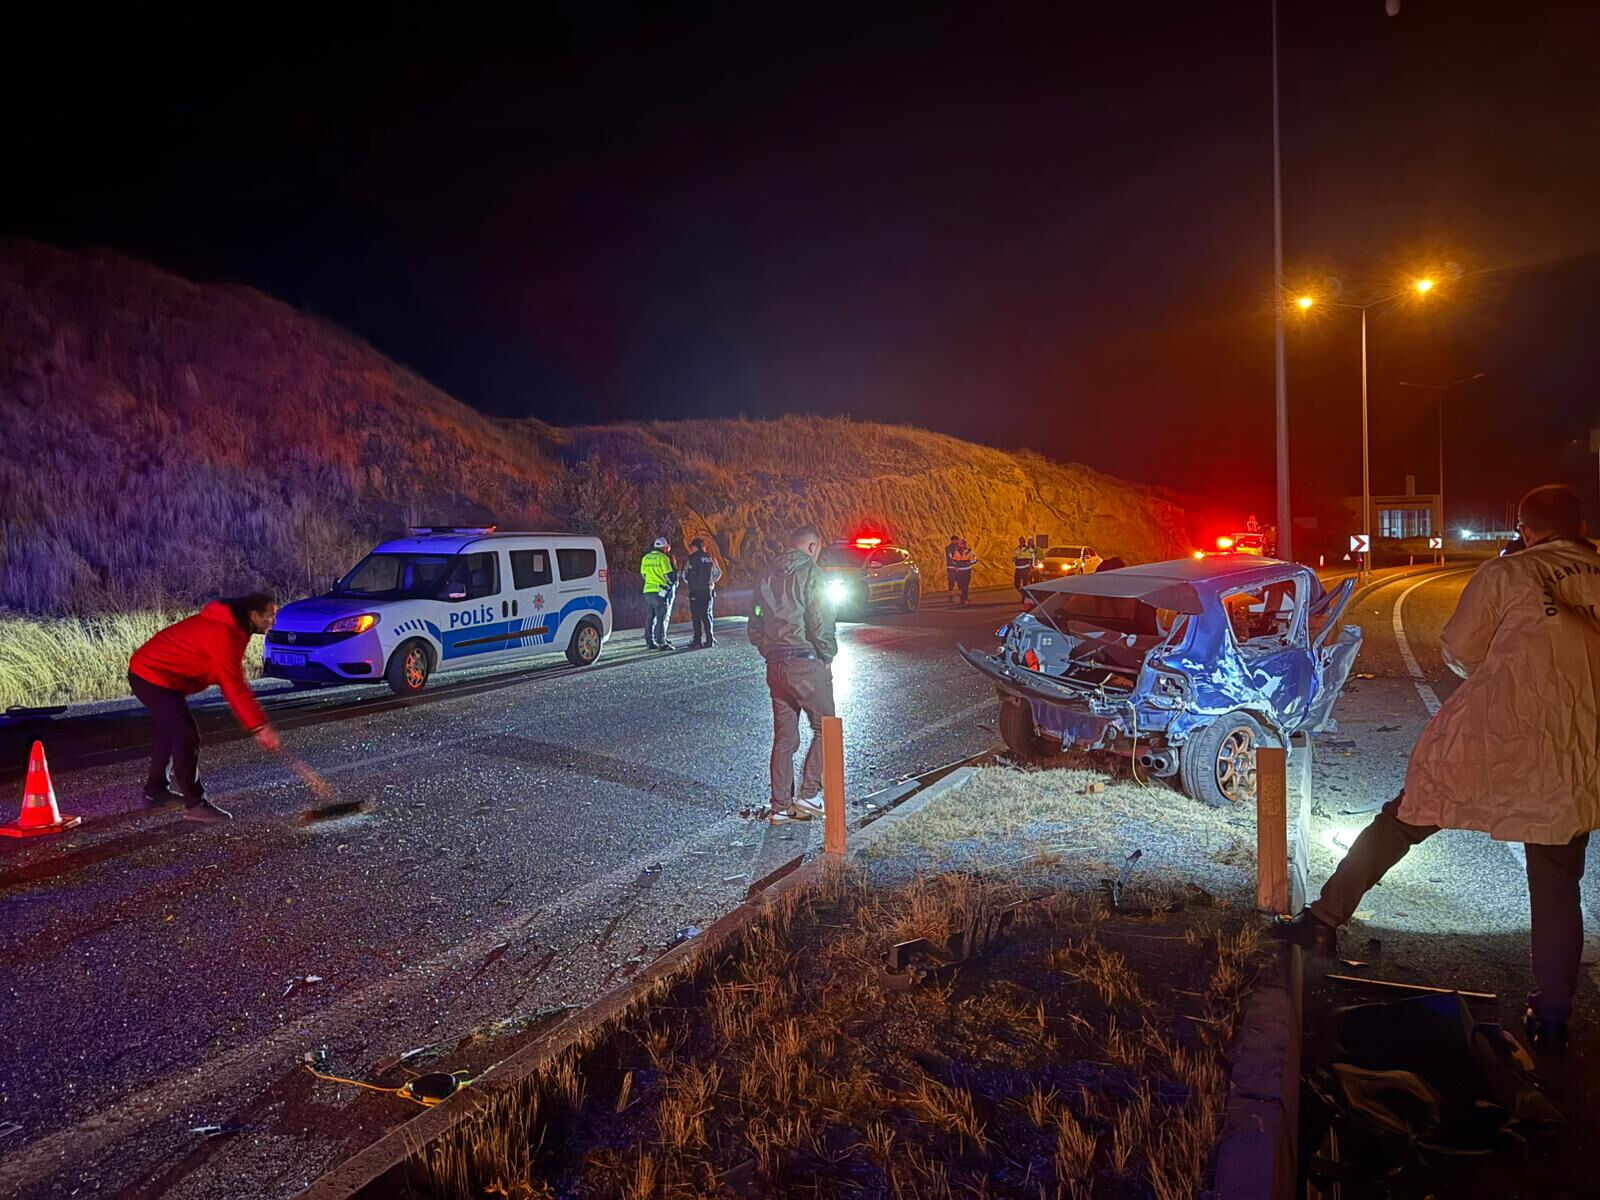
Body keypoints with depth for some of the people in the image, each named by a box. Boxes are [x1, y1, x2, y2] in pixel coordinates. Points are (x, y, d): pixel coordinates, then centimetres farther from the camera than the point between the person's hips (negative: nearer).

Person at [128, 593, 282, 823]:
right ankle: (195, 804, -6)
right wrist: (260, 726, -27)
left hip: (149, 670, 11)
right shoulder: (223, 634, -27)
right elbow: (234, 688, -29)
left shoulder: (229, 625, 5)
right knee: (186, 736, -12)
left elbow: (233, 682, 9)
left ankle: (155, 792, 38)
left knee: (172, 732, 23)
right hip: (154, 677, -11)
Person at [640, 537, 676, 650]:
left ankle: (649, 642, 12)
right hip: (660, 591, -6)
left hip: (647, 591, 6)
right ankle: (661, 642, -7)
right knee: (661, 618, -4)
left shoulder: (645, 558, 12)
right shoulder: (663, 558, -7)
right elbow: (670, 576, -9)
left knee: (649, 618, 11)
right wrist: (674, 581, 8)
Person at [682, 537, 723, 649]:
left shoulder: (691, 559, -6)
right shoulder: (710, 558, 6)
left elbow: (684, 575, -2)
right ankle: (710, 639, 7)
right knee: (707, 615, 11)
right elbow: (718, 573, 10)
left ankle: (698, 640, -5)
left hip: (695, 591, -4)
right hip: (708, 590, 4)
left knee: (696, 616, -1)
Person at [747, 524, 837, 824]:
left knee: (784, 737, 11)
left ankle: (780, 806, 14)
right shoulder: (810, 574, -9)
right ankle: (808, 794, 2)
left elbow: (754, 627, 14)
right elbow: (821, 625, -15)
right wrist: (828, 657, -1)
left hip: (775, 666, 7)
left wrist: (769, 652, 15)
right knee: (824, 728, 7)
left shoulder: (767, 577, 12)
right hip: (805, 662, -7)